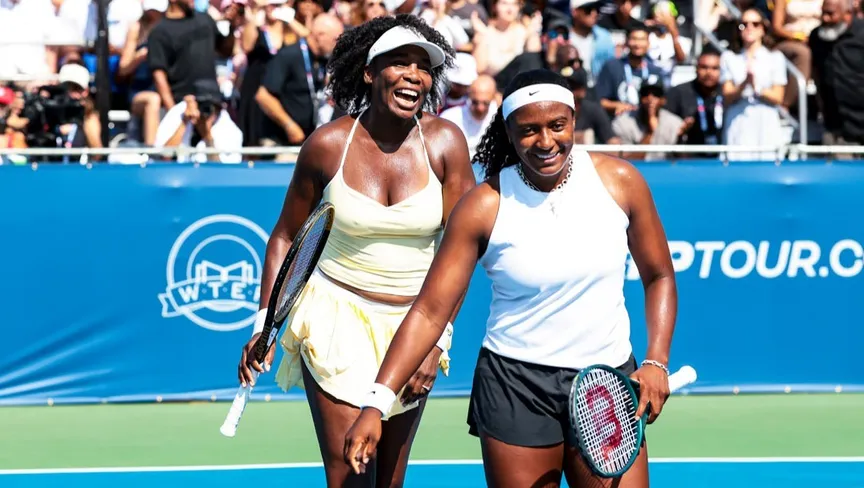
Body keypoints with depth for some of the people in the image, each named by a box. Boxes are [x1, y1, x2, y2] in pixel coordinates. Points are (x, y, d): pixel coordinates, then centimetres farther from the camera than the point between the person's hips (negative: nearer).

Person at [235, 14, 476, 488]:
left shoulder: (444, 143, -8)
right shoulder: (328, 143, -8)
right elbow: (285, 236, 4)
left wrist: (434, 339, -13)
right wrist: (265, 324, -4)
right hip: (336, 319, -1)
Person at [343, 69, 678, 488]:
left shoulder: (619, 182, -3)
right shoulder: (485, 206, -8)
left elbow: (659, 277, 9)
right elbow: (430, 311, -9)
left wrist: (656, 362, -5)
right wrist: (376, 403, -18)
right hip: (515, 386, -1)